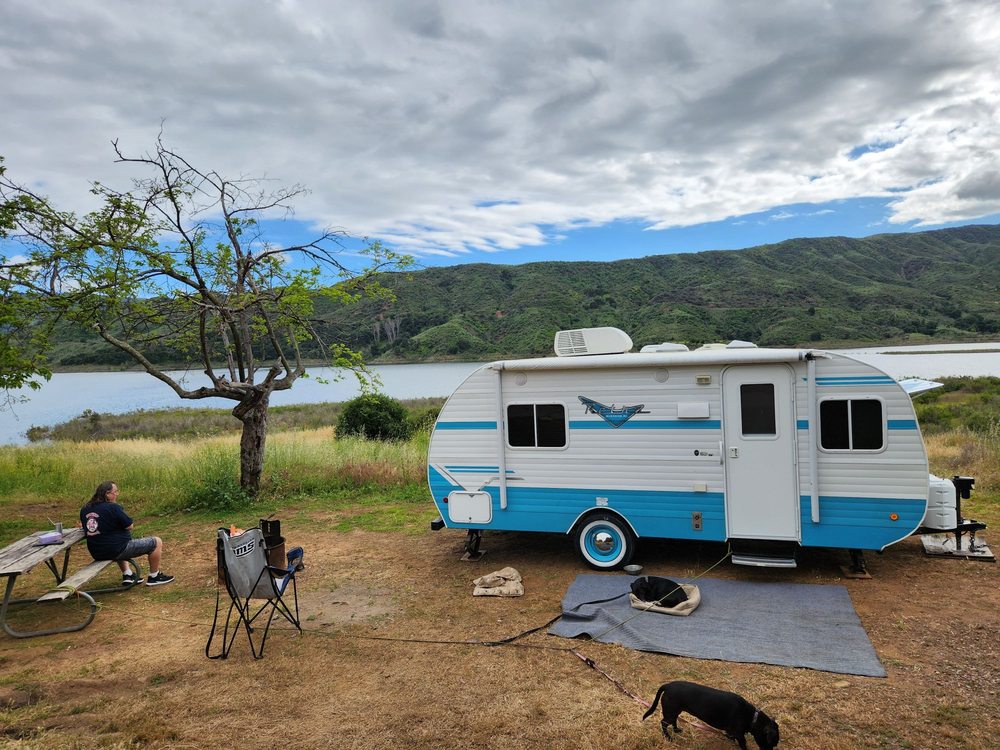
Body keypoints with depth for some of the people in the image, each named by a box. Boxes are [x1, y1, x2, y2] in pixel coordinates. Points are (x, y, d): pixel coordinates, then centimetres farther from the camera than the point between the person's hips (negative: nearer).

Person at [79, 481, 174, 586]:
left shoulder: (84, 510, 4)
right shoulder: (112, 507, -19)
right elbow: (129, 526, -12)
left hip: (97, 554, 8)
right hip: (117, 550, -8)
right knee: (157, 542, 3)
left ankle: (127, 575, 30)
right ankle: (154, 577, 15)